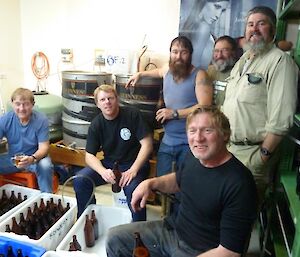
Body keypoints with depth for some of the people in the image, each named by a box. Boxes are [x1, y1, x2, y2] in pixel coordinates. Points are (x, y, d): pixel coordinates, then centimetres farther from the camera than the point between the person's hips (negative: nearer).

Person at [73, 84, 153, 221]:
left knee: (132, 188, -34)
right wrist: (103, 171, -24)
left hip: (134, 163, -3)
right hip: (109, 164, 4)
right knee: (79, 180, -16)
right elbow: (89, 156, -2)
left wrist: (133, 170, -23)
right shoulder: (96, 125, -1)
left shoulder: (132, 115, -10)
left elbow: (146, 144, -13)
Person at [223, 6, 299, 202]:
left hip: (252, 153, -7)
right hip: (228, 147, 8)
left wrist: (264, 154, -19)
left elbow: (281, 118, -20)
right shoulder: (242, 60, 14)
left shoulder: (280, 61, -13)